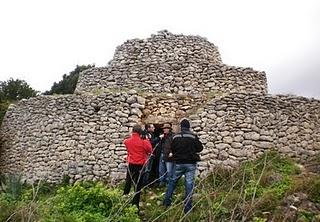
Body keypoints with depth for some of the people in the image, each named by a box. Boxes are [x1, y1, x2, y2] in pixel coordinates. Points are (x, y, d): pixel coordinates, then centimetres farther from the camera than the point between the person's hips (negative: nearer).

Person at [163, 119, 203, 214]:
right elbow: (200, 148, -3)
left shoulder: (175, 137, -3)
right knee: (189, 184, 3)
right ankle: (187, 208, 7)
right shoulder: (193, 137, -10)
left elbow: (172, 148, 6)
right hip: (190, 163, -2)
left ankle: (167, 201, 23)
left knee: (172, 181, 17)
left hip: (178, 163, 2)